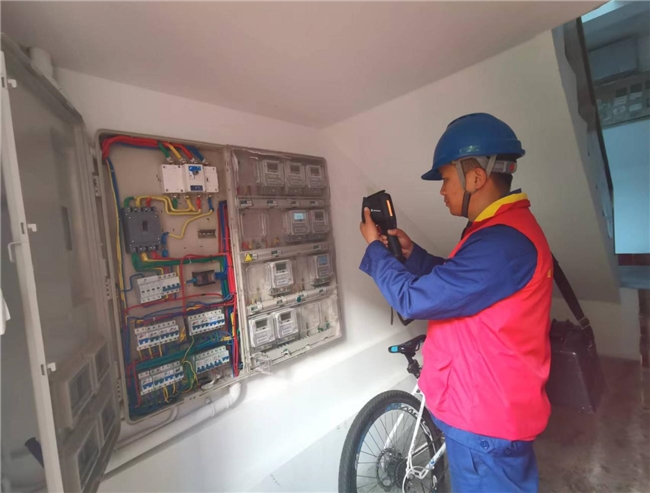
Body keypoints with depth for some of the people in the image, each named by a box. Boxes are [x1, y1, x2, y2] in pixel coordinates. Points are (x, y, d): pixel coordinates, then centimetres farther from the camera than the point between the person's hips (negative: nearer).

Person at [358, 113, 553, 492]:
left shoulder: (503, 242, -30)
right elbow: (450, 281, 13)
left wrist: (375, 247, -14)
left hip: (485, 417, -10)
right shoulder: (503, 229, 6)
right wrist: (411, 252, 0)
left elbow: (414, 299, -29)